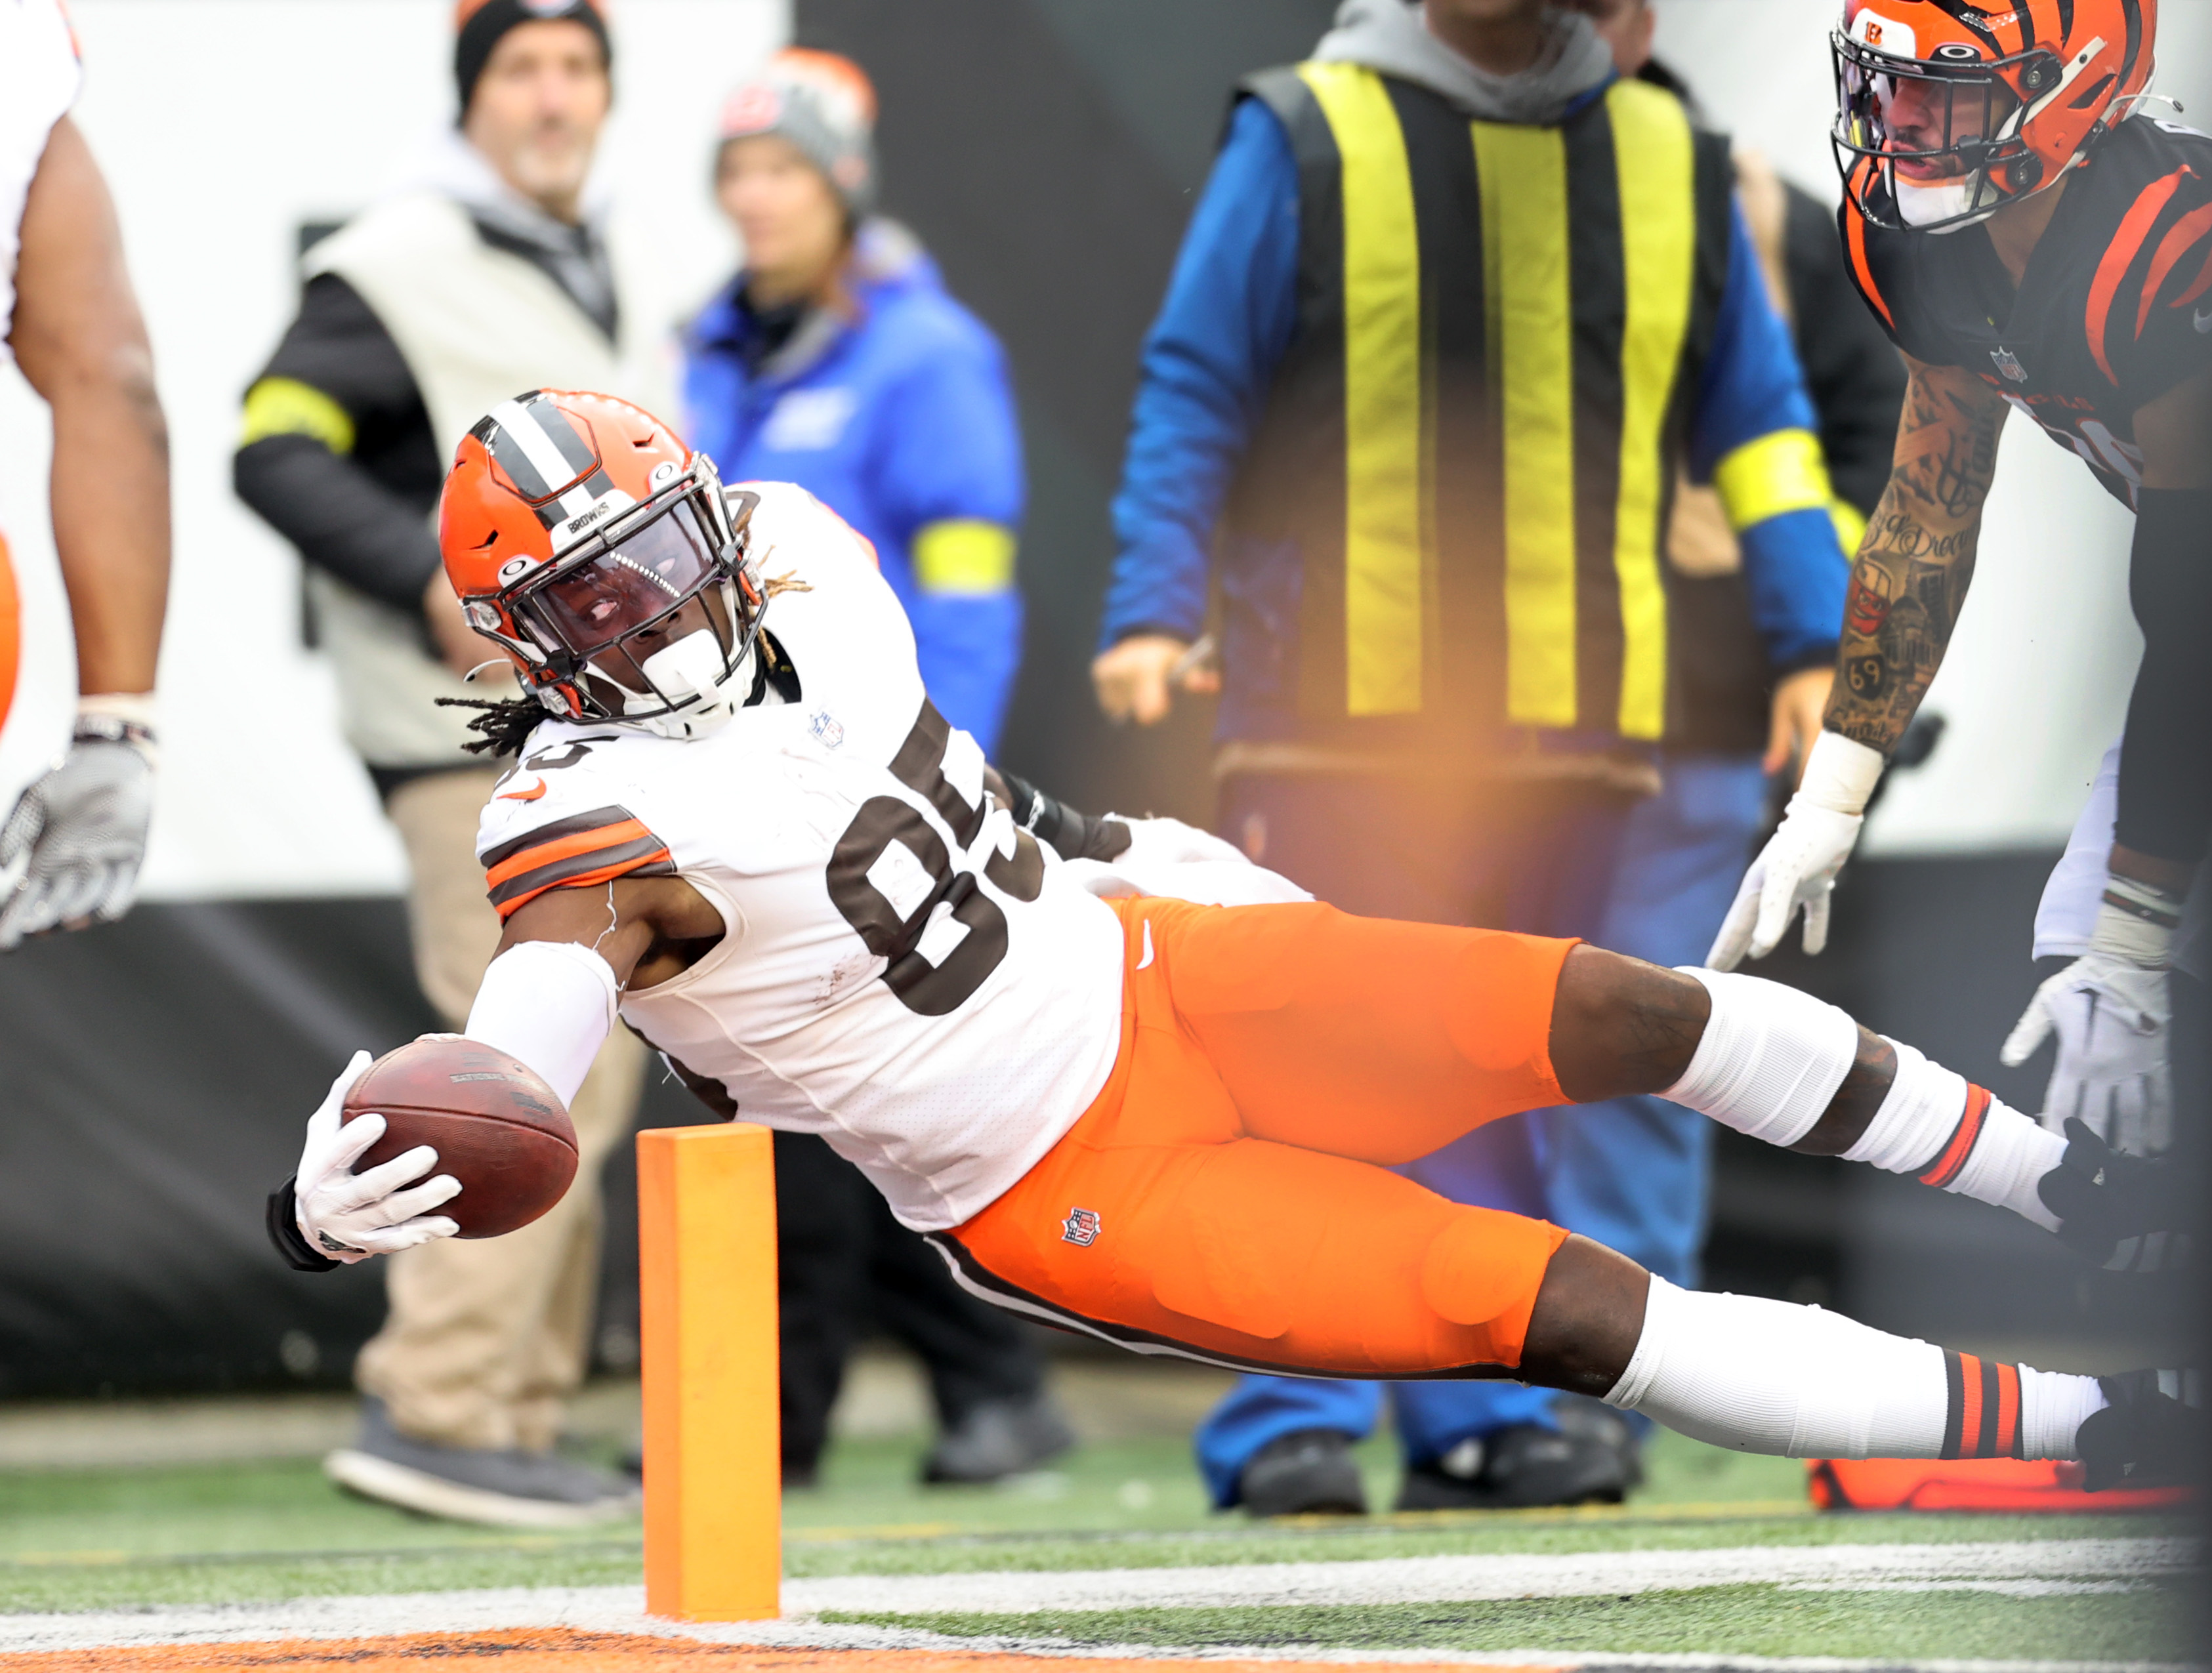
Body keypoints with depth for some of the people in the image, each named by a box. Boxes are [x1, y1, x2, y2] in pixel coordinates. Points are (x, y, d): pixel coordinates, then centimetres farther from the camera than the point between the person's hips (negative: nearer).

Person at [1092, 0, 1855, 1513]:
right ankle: (1291, 1419, -4)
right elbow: (1194, 389, 3)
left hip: (1575, 710, 3)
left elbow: (1755, 417, 17)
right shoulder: (1309, 140, 3)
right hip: (1337, 702, -3)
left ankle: (1488, 1416, 9)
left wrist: (1811, 640, 9)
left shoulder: (1669, 163, 13)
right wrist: (1154, 608, -7)